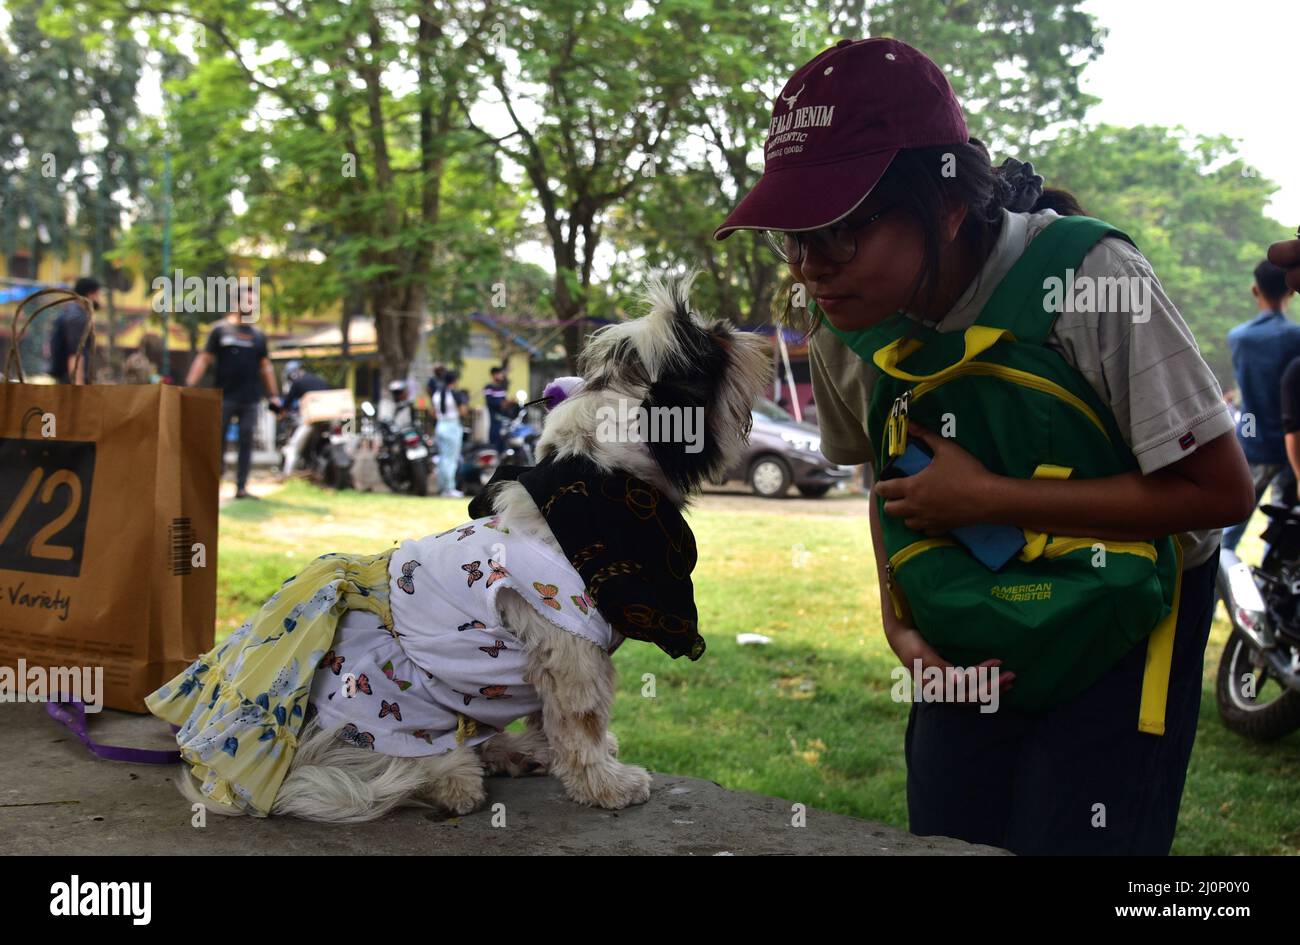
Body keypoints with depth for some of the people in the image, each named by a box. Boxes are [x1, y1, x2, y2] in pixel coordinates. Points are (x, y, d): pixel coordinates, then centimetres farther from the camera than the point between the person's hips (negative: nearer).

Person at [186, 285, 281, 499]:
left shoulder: (258, 336, 13)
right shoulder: (220, 330, 3)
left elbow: (265, 367, 17)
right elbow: (204, 359, 0)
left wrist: (274, 396, 12)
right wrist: (188, 386, -9)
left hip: (250, 399, 3)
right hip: (225, 397, -3)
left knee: (246, 443, 1)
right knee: (218, 439, 0)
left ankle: (241, 487, 4)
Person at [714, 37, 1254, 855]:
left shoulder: (1092, 281, -29)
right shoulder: (841, 322, -12)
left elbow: (1220, 490, -25)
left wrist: (985, 497, -28)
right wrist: (899, 621, -9)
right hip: (972, 632, 5)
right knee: (942, 836, 9)